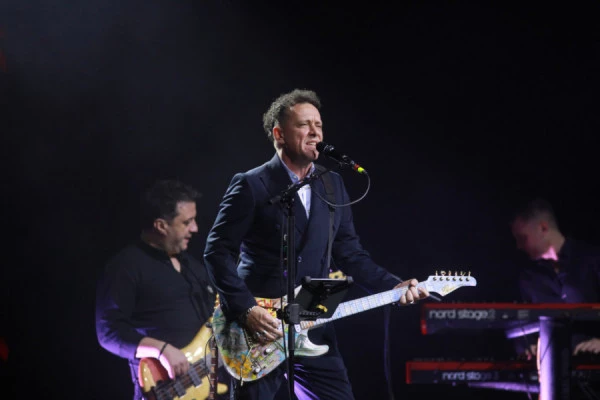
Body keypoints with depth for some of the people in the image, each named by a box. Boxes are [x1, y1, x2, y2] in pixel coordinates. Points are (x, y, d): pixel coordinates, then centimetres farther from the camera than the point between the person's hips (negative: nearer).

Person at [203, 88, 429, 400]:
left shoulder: (333, 185, 11)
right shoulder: (251, 186, -7)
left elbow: (350, 253, 13)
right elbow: (218, 251, -9)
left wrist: (394, 287, -1)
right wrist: (246, 310, -18)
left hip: (313, 331, 5)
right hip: (257, 331, -5)